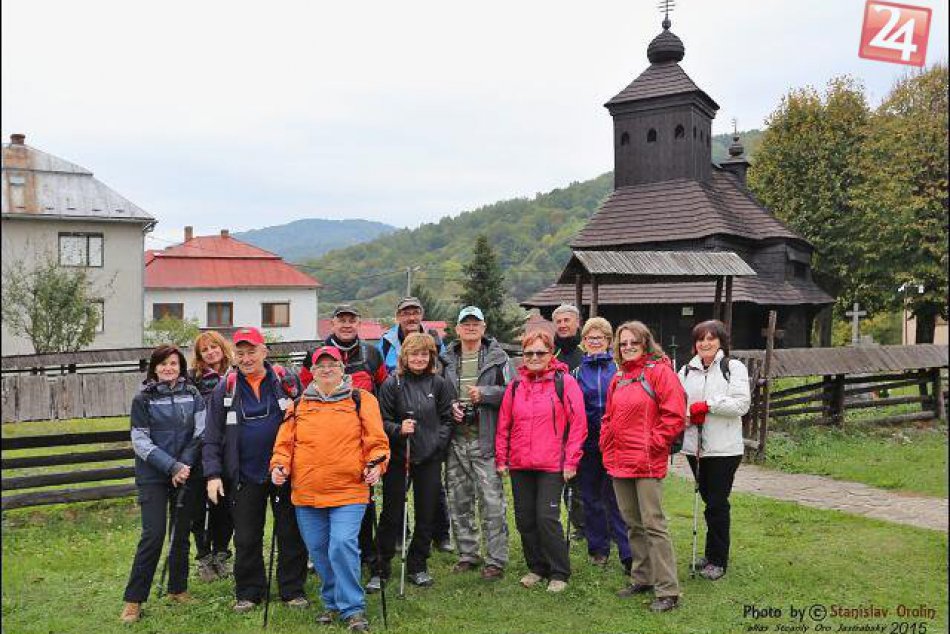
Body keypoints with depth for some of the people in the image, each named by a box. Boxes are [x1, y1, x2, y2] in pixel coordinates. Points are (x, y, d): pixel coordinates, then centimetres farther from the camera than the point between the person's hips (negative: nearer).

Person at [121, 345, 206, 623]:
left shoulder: (193, 395, 4)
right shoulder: (143, 399, -2)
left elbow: (200, 433, 1)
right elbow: (140, 441, -6)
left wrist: (185, 465, -11)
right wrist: (172, 466, -15)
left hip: (186, 473, 3)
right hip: (153, 477, -2)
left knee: (181, 533, 9)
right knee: (153, 535, -9)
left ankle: (178, 589, 24)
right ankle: (134, 599, 2)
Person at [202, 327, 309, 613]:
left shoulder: (286, 381, -1)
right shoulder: (225, 388, 2)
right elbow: (212, 437, 3)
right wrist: (213, 474, -6)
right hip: (245, 477, 1)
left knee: (290, 534, 8)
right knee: (246, 539, 10)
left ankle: (292, 589, 22)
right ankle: (248, 592, 26)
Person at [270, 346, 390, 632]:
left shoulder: (361, 400, 4)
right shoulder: (299, 405, 12)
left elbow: (376, 439, 0)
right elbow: (285, 441, 13)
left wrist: (376, 463, -15)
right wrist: (279, 465, -4)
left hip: (348, 491, -4)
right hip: (306, 492, 4)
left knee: (343, 546, -15)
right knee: (318, 550, 12)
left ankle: (353, 608, 0)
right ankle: (332, 602, 32)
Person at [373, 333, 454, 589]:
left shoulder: (439, 383, 4)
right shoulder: (392, 384, -2)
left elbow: (447, 419, 5)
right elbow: (382, 420, -1)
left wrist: (436, 443, -7)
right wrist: (398, 429, -20)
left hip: (429, 459, 2)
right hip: (397, 457, -2)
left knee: (426, 514, 9)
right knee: (392, 514, 3)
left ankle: (417, 566, 23)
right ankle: (381, 568, 15)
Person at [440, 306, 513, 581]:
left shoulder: (498, 357, 1)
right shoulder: (447, 359, 11)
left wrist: (485, 393, -15)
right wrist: (449, 406, -2)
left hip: (485, 440, -4)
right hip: (455, 440, 4)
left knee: (492, 502, -3)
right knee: (459, 501, 12)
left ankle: (496, 560, 8)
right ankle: (467, 554, 26)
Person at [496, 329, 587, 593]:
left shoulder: (564, 382, -5)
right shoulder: (515, 385, 9)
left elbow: (578, 423, -7)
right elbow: (503, 425, 12)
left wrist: (571, 461, -9)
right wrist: (501, 458, 10)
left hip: (552, 465, -5)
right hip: (520, 465, 5)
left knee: (547, 518, -7)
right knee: (525, 519, 11)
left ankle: (559, 573, 10)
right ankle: (536, 567, 28)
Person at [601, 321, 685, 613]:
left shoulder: (660, 371, -6)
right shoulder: (619, 377, 16)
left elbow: (674, 415, -12)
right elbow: (609, 417, 23)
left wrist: (653, 443, -12)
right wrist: (607, 445, 10)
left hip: (647, 462, -7)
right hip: (619, 462, 8)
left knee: (653, 523, -6)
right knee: (632, 523, 15)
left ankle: (667, 591, 1)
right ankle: (642, 578, 27)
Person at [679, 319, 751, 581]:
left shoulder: (735, 368, -3)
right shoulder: (687, 371, 12)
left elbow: (741, 404, -13)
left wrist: (707, 404, -17)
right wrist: (686, 416, -12)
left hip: (724, 449, -5)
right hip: (695, 446, 5)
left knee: (717, 505, -1)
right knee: (709, 501, 15)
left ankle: (717, 560, 12)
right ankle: (713, 554, 28)